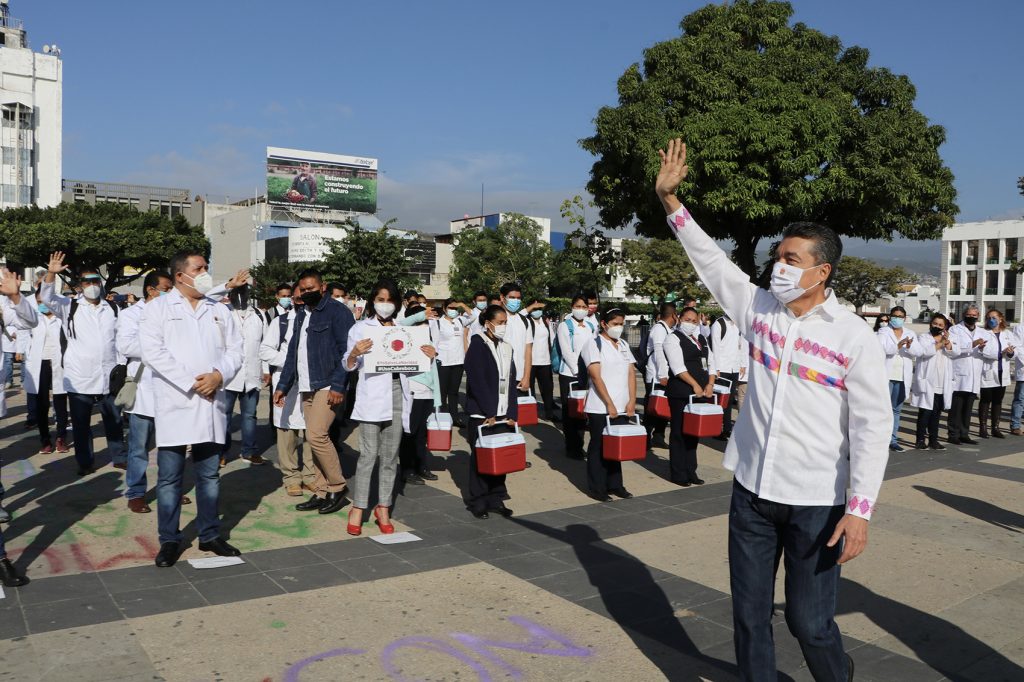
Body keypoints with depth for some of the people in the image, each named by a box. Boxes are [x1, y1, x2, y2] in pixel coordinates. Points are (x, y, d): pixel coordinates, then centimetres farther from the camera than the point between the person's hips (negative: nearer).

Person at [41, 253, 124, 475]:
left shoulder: (113, 309, 5)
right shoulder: (70, 307, 1)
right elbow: (47, 297, -15)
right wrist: (51, 273, -31)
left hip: (108, 377, 1)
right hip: (79, 378, -1)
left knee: (114, 421, 12)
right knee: (80, 424, 9)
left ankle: (119, 458, 26)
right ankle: (86, 462, 22)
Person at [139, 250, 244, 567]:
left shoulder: (220, 311, 13)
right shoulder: (158, 308, 1)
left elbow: (235, 351, 9)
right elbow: (152, 351, -11)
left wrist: (219, 375, -11)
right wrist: (191, 382, -15)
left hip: (211, 404, 4)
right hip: (174, 403, -3)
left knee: (210, 475, 11)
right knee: (169, 477, 2)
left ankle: (209, 535, 22)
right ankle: (169, 540, 14)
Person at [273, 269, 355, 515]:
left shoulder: (338, 312, -6)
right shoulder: (301, 315, 17)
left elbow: (346, 351, -12)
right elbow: (293, 352, 20)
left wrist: (338, 386, -18)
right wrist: (283, 385, 16)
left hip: (328, 386, -7)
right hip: (306, 387, 8)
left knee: (316, 435, -15)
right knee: (316, 439, 8)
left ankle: (338, 488, 0)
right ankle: (322, 493, 16)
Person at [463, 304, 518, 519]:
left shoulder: (507, 348, 12)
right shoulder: (478, 345, -7)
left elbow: (510, 382, 13)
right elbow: (477, 381, -13)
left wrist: (512, 413, 5)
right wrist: (489, 412, -15)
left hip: (502, 414, 6)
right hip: (482, 414, -5)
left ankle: (496, 499, 17)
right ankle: (477, 502, 11)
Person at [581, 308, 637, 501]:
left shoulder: (623, 345, 13)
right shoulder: (594, 343, -6)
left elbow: (631, 373, 10)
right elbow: (596, 376, -13)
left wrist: (632, 401, -2)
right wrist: (609, 404, -16)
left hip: (622, 407, 6)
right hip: (600, 407, -5)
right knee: (598, 447, 3)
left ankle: (614, 484, 22)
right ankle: (597, 488, 12)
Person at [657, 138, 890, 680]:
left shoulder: (854, 338, -9)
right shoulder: (759, 308, 3)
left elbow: (872, 427, -10)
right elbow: (710, 260, 5)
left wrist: (860, 509, -16)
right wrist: (669, 199, -3)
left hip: (817, 504, -4)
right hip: (752, 493, 4)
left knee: (810, 622, 6)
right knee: (749, 615, 12)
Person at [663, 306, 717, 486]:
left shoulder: (702, 339, 19)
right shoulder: (673, 338, -3)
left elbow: (711, 363, 15)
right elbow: (678, 366, -13)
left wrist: (710, 384, 0)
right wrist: (695, 385, -16)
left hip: (702, 392, 7)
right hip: (681, 392, -7)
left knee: (694, 432, 11)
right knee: (679, 433, -2)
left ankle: (690, 472, 19)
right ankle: (678, 474, 5)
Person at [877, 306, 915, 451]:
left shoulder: (909, 335, 11)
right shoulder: (883, 332, 1)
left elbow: (916, 353, -2)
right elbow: (881, 349, -15)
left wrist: (909, 347, -24)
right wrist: (898, 346, -30)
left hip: (902, 378, 4)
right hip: (886, 375, -4)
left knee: (897, 410, 10)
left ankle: (893, 440, 16)